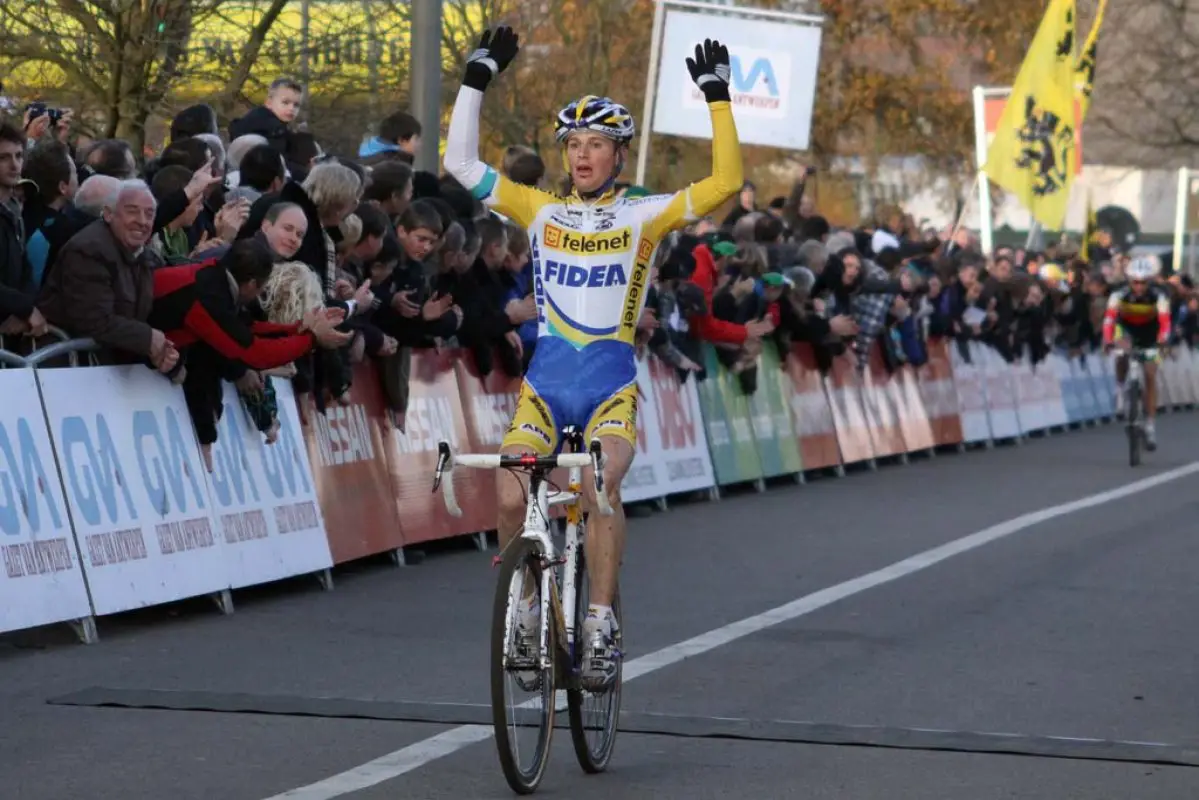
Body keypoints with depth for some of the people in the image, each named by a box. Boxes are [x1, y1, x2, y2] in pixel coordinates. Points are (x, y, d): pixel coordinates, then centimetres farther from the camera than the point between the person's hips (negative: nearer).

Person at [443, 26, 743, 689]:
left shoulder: (642, 217, 4)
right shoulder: (541, 211, 9)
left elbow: (724, 185, -7)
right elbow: (460, 161, 5)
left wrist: (718, 98, -9)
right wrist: (476, 79, 1)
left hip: (612, 381, -2)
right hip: (546, 379, 2)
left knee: (602, 486, -27)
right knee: (510, 499, -17)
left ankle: (601, 629, -21)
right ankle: (522, 609, 8)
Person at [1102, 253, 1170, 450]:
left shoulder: (1158, 295, -29)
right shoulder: (1120, 294, -29)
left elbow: (1164, 321, -40)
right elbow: (1109, 317, -41)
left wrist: (1162, 342, -58)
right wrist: (1108, 341, -57)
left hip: (1149, 333, 0)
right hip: (1126, 329, 0)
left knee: (1150, 376, -5)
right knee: (1123, 352, -34)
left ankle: (1150, 425, 3)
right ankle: (1121, 389, -10)